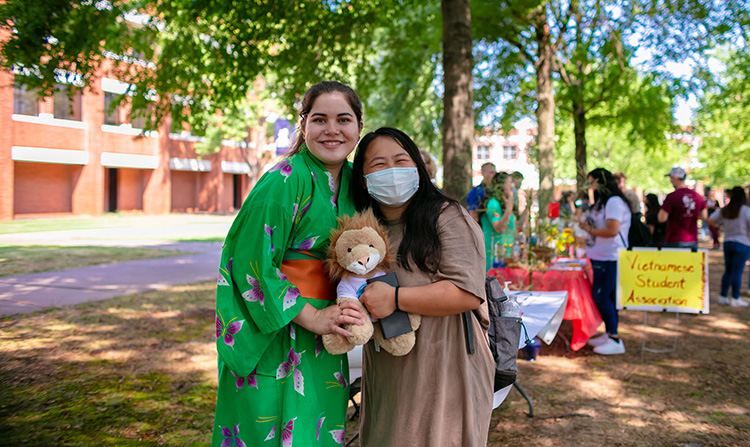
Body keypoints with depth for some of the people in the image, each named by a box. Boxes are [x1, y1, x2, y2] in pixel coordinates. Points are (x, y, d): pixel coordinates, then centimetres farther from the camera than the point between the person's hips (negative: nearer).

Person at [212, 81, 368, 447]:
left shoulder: (352, 179, 6)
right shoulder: (285, 180, -17)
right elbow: (252, 263, -19)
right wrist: (312, 318, -18)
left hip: (324, 340, 7)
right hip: (274, 337, -7)